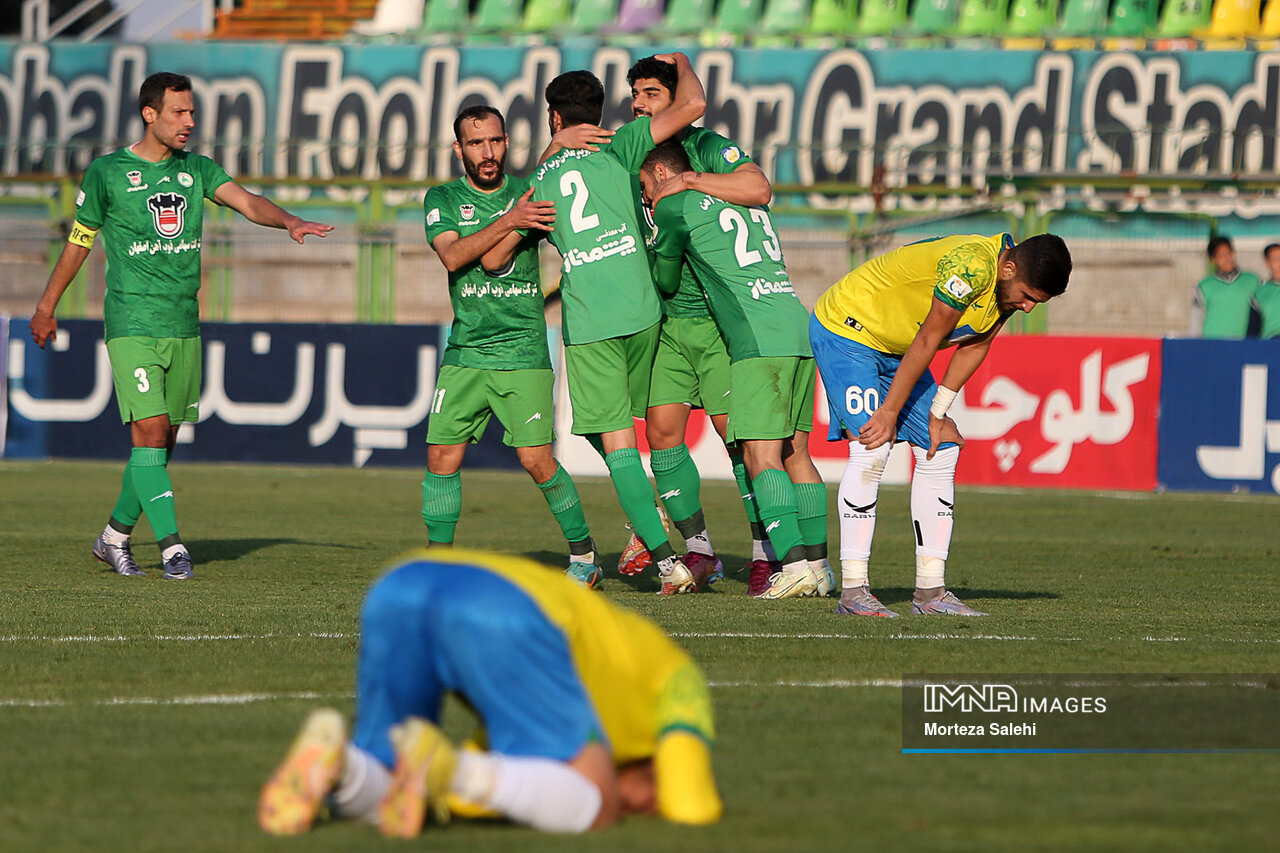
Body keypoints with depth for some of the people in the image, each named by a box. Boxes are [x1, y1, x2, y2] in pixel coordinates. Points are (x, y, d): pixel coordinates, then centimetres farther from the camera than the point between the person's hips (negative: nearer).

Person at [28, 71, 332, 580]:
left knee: (164, 438, 8)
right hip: (132, 324, -5)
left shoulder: (196, 169, 9)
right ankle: (171, 547, -14)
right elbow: (79, 241, 10)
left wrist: (289, 222, -26)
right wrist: (47, 306, 17)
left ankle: (115, 536, 23)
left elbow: (246, 202, -5)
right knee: (149, 433, -15)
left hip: (183, 326, 5)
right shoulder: (107, 172, -1)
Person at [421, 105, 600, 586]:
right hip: (464, 354, 2)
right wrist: (508, 221, -25)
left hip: (523, 352, -2)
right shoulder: (442, 200, 4)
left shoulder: (528, 196, 3)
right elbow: (452, 255, -15)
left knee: (536, 459, -10)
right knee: (441, 456, -2)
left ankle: (584, 554, 5)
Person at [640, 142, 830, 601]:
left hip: (758, 340, -7)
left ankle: (793, 564, -20)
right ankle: (818, 561, 7)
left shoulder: (673, 208, 4)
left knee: (761, 456, -9)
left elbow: (666, 284, 15)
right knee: (794, 452, 10)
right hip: (799, 326, 7)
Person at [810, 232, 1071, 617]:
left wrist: (938, 412, -1)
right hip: (845, 328, -9)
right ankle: (853, 591, -21)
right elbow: (927, 341, -27)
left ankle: (930, 590, 4)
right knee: (871, 450, -21)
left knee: (941, 448, 3)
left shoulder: (1012, 284, -5)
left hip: (894, 347, 9)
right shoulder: (971, 267, -33)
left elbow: (974, 346, 4)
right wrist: (888, 413, -20)